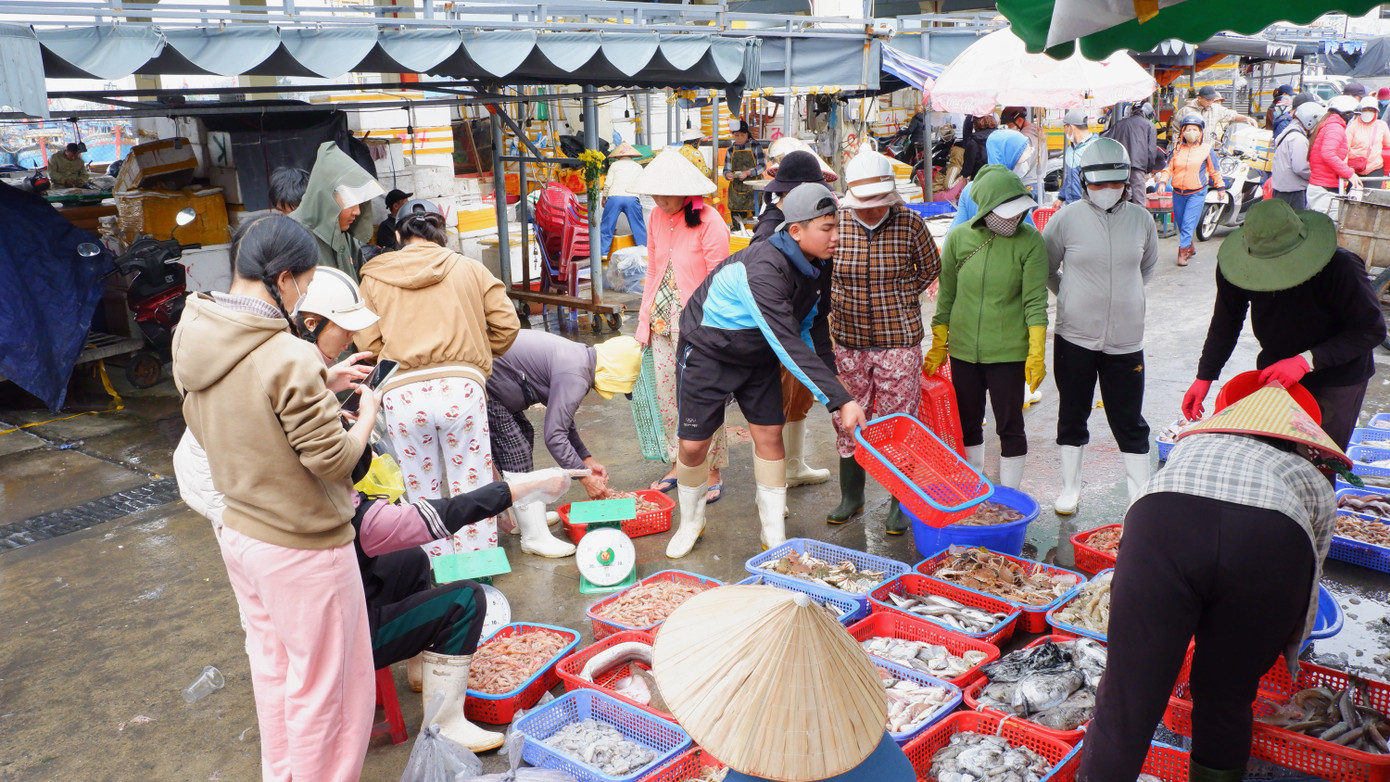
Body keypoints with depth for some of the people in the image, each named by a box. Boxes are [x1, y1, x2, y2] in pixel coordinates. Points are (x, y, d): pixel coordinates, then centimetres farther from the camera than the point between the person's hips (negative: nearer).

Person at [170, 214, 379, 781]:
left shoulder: (192, 338, -2)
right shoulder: (288, 357, -27)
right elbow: (334, 459, -22)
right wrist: (366, 414, -4)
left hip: (240, 536, 8)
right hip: (303, 550, -8)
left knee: (271, 666, 24)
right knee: (325, 683, 9)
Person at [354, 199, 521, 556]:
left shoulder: (374, 277, 10)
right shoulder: (470, 269, 11)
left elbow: (366, 342, 3)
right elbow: (506, 323, 7)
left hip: (402, 393, 1)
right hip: (460, 385, 0)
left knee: (423, 493, 13)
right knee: (471, 489, 9)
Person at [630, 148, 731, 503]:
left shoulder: (709, 221, -14)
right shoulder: (658, 217, 7)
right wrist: (644, 320, 12)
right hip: (663, 320, 7)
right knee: (666, 396, 11)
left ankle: (713, 474, 12)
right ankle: (678, 466, 26)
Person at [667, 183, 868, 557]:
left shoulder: (818, 266, -10)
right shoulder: (763, 270, -36)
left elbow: (814, 326, 6)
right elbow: (788, 345, -40)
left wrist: (830, 381, -3)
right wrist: (840, 400, -41)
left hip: (759, 356, 7)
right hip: (708, 354, -6)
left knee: (769, 434, 0)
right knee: (693, 444, -3)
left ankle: (774, 533, 14)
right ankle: (690, 523, 24)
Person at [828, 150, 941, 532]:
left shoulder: (908, 223, -7)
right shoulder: (836, 222, -4)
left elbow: (930, 267, 8)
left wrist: (899, 298, 2)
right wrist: (837, 307, 8)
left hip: (898, 340, -2)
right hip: (848, 341, 2)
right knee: (849, 418, 11)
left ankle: (900, 504, 17)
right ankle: (851, 496, 28)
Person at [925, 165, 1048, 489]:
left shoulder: (1030, 241, -9)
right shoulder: (959, 237, -3)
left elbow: (1035, 301, -9)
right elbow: (946, 295, 6)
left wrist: (1036, 353, -14)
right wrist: (938, 345, 7)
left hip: (1008, 352, -3)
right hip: (963, 349, 3)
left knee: (1009, 425, 6)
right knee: (968, 424, 15)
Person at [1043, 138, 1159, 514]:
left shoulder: (1141, 219, 0)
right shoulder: (1067, 218, -7)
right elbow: (1046, 270, 7)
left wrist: (1123, 294, 14)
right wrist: (1074, 298, 8)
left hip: (1126, 339, 1)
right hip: (1075, 337, -1)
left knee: (1130, 422, 7)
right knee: (1072, 416, 13)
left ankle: (1142, 496, 20)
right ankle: (1070, 489, 29)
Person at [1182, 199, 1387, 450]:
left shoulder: (1340, 267, -30)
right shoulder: (1237, 264, -19)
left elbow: (1372, 330, -21)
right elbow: (1225, 322, -3)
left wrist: (1306, 361, -29)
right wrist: (1204, 377, -6)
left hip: (1337, 378, -4)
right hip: (1274, 369, 4)